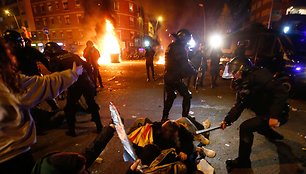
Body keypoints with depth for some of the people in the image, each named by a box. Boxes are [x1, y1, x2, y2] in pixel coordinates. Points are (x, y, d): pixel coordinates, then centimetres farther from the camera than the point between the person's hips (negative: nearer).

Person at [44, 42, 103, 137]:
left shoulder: (54, 60, 3)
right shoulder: (73, 55, 16)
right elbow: (88, 67, 15)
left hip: (74, 85, -4)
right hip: (87, 82, 4)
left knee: (70, 108, 18)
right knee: (92, 104, 19)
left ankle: (71, 131, 26)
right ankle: (99, 126, 26)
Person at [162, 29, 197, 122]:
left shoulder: (171, 46, 14)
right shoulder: (179, 48, -15)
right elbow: (185, 64, -16)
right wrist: (195, 72, 0)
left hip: (168, 76, 9)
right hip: (175, 78, -9)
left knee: (170, 97, 20)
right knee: (187, 95, 6)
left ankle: (164, 117, 27)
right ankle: (185, 117, 12)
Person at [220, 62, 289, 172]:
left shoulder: (259, 74, -23)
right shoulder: (242, 84, 3)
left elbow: (281, 92, -30)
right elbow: (238, 106, -1)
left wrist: (274, 116, -34)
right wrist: (227, 120, -12)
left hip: (277, 115, -10)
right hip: (263, 113, 10)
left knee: (245, 127, -22)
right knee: (259, 126, 35)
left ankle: (243, 162, -3)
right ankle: (275, 136, 67)